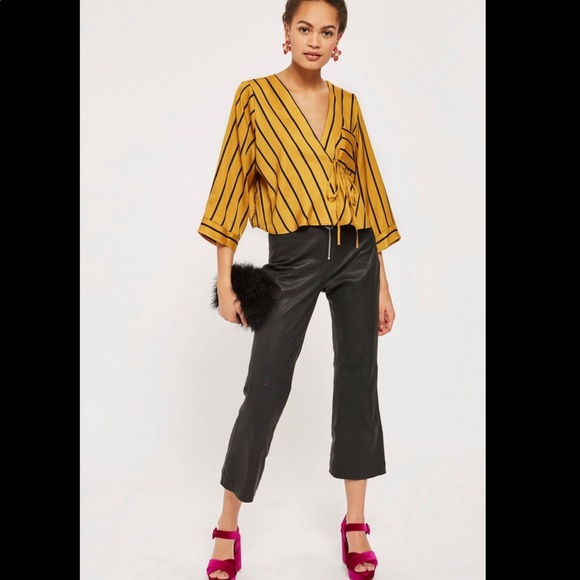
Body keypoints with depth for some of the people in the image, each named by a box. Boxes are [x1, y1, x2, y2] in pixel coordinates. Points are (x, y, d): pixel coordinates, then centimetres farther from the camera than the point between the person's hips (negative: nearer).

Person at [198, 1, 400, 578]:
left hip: (356, 254, 4)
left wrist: (382, 282, 9)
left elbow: (368, 187, 12)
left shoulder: (347, 105, 10)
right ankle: (227, 529, 16)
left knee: (358, 384, 6)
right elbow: (233, 182, -1)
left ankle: (355, 524, 21)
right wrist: (225, 277, -6)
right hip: (292, 258, -3)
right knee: (265, 390, -1)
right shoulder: (256, 96, 1)